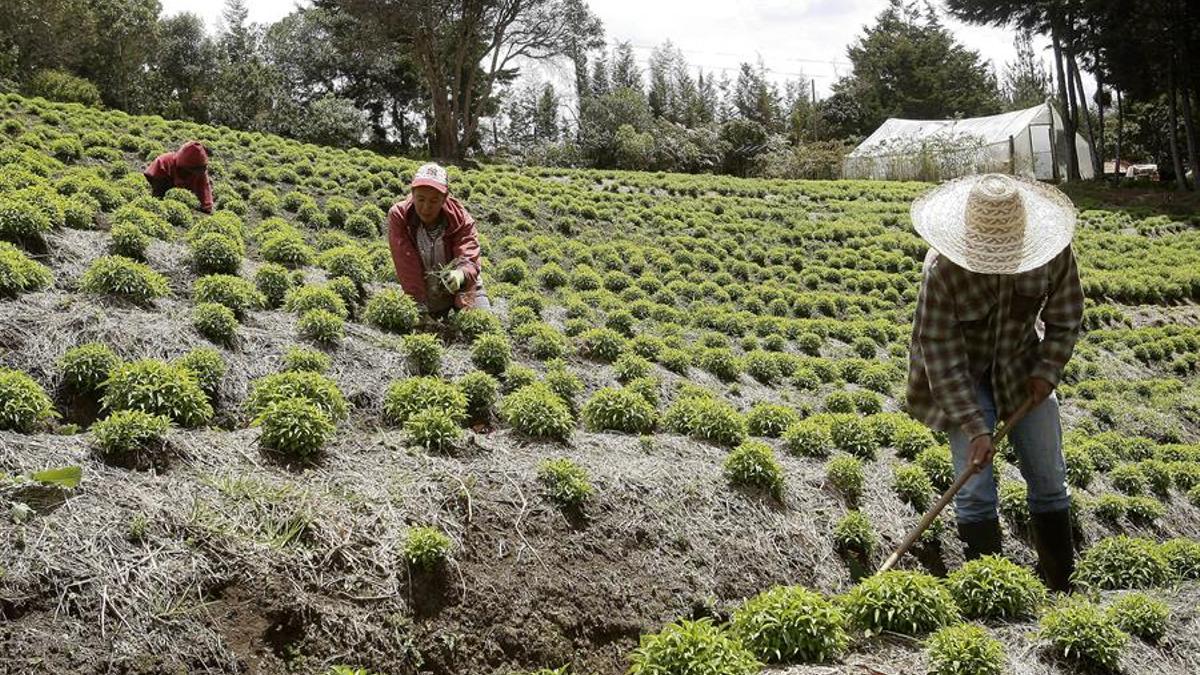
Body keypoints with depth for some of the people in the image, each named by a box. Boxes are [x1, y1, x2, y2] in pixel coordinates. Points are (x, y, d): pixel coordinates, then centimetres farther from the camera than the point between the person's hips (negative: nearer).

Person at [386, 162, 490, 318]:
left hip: (461, 287, -1)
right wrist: (420, 307, -31)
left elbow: (469, 259, -30)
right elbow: (407, 267, -23)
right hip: (425, 293, 1)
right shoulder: (398, 216, -19)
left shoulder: (461, 219, -19)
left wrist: (461, 275, -54)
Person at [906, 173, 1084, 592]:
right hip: (965, 376, -3)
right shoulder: (943, 268, -30)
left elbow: (1064, 321, 0)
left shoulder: (1053, 254, -20)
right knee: (975, 492, -9)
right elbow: (940, 352, -25)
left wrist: (1047, 370, -15)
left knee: (1049, 482, 8)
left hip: (1023, 368, 4)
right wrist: (975, 428, -28)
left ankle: (1062, 588, 23)